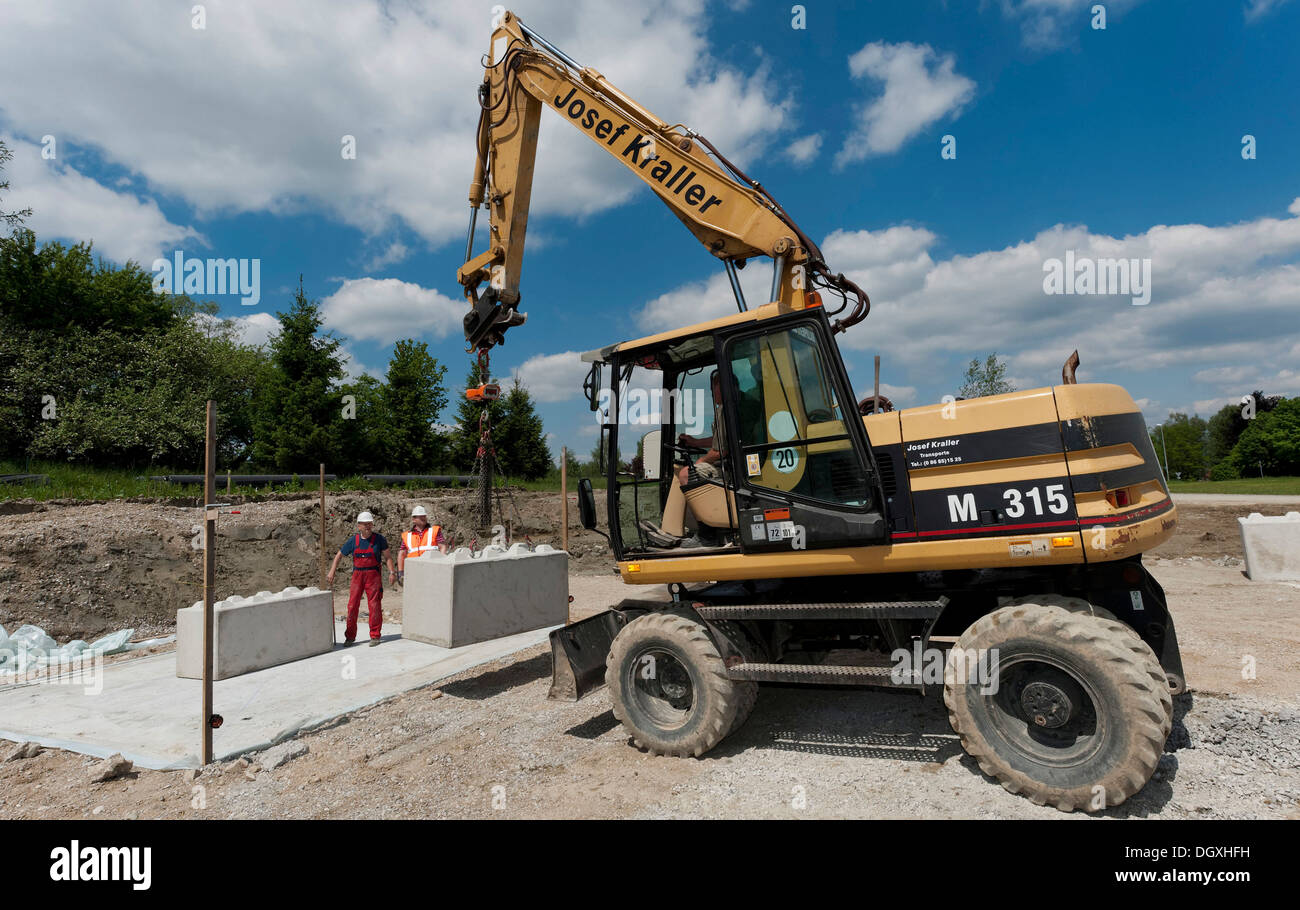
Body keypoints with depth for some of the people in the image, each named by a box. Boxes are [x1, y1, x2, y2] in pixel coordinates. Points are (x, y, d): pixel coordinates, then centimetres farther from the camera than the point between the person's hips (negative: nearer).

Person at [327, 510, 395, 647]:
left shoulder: (379, 539, -1)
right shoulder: (353, 541, 3)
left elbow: (387, 557, 2)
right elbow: (339, 555, 13)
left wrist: (392, 572, -9)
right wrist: (332, 572, 5)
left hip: (373, 575, -2)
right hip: (357, 575, 2)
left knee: (374, 606, -2)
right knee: (352, 605, 2)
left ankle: (375, 636, 8)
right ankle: (350, 636, 15)